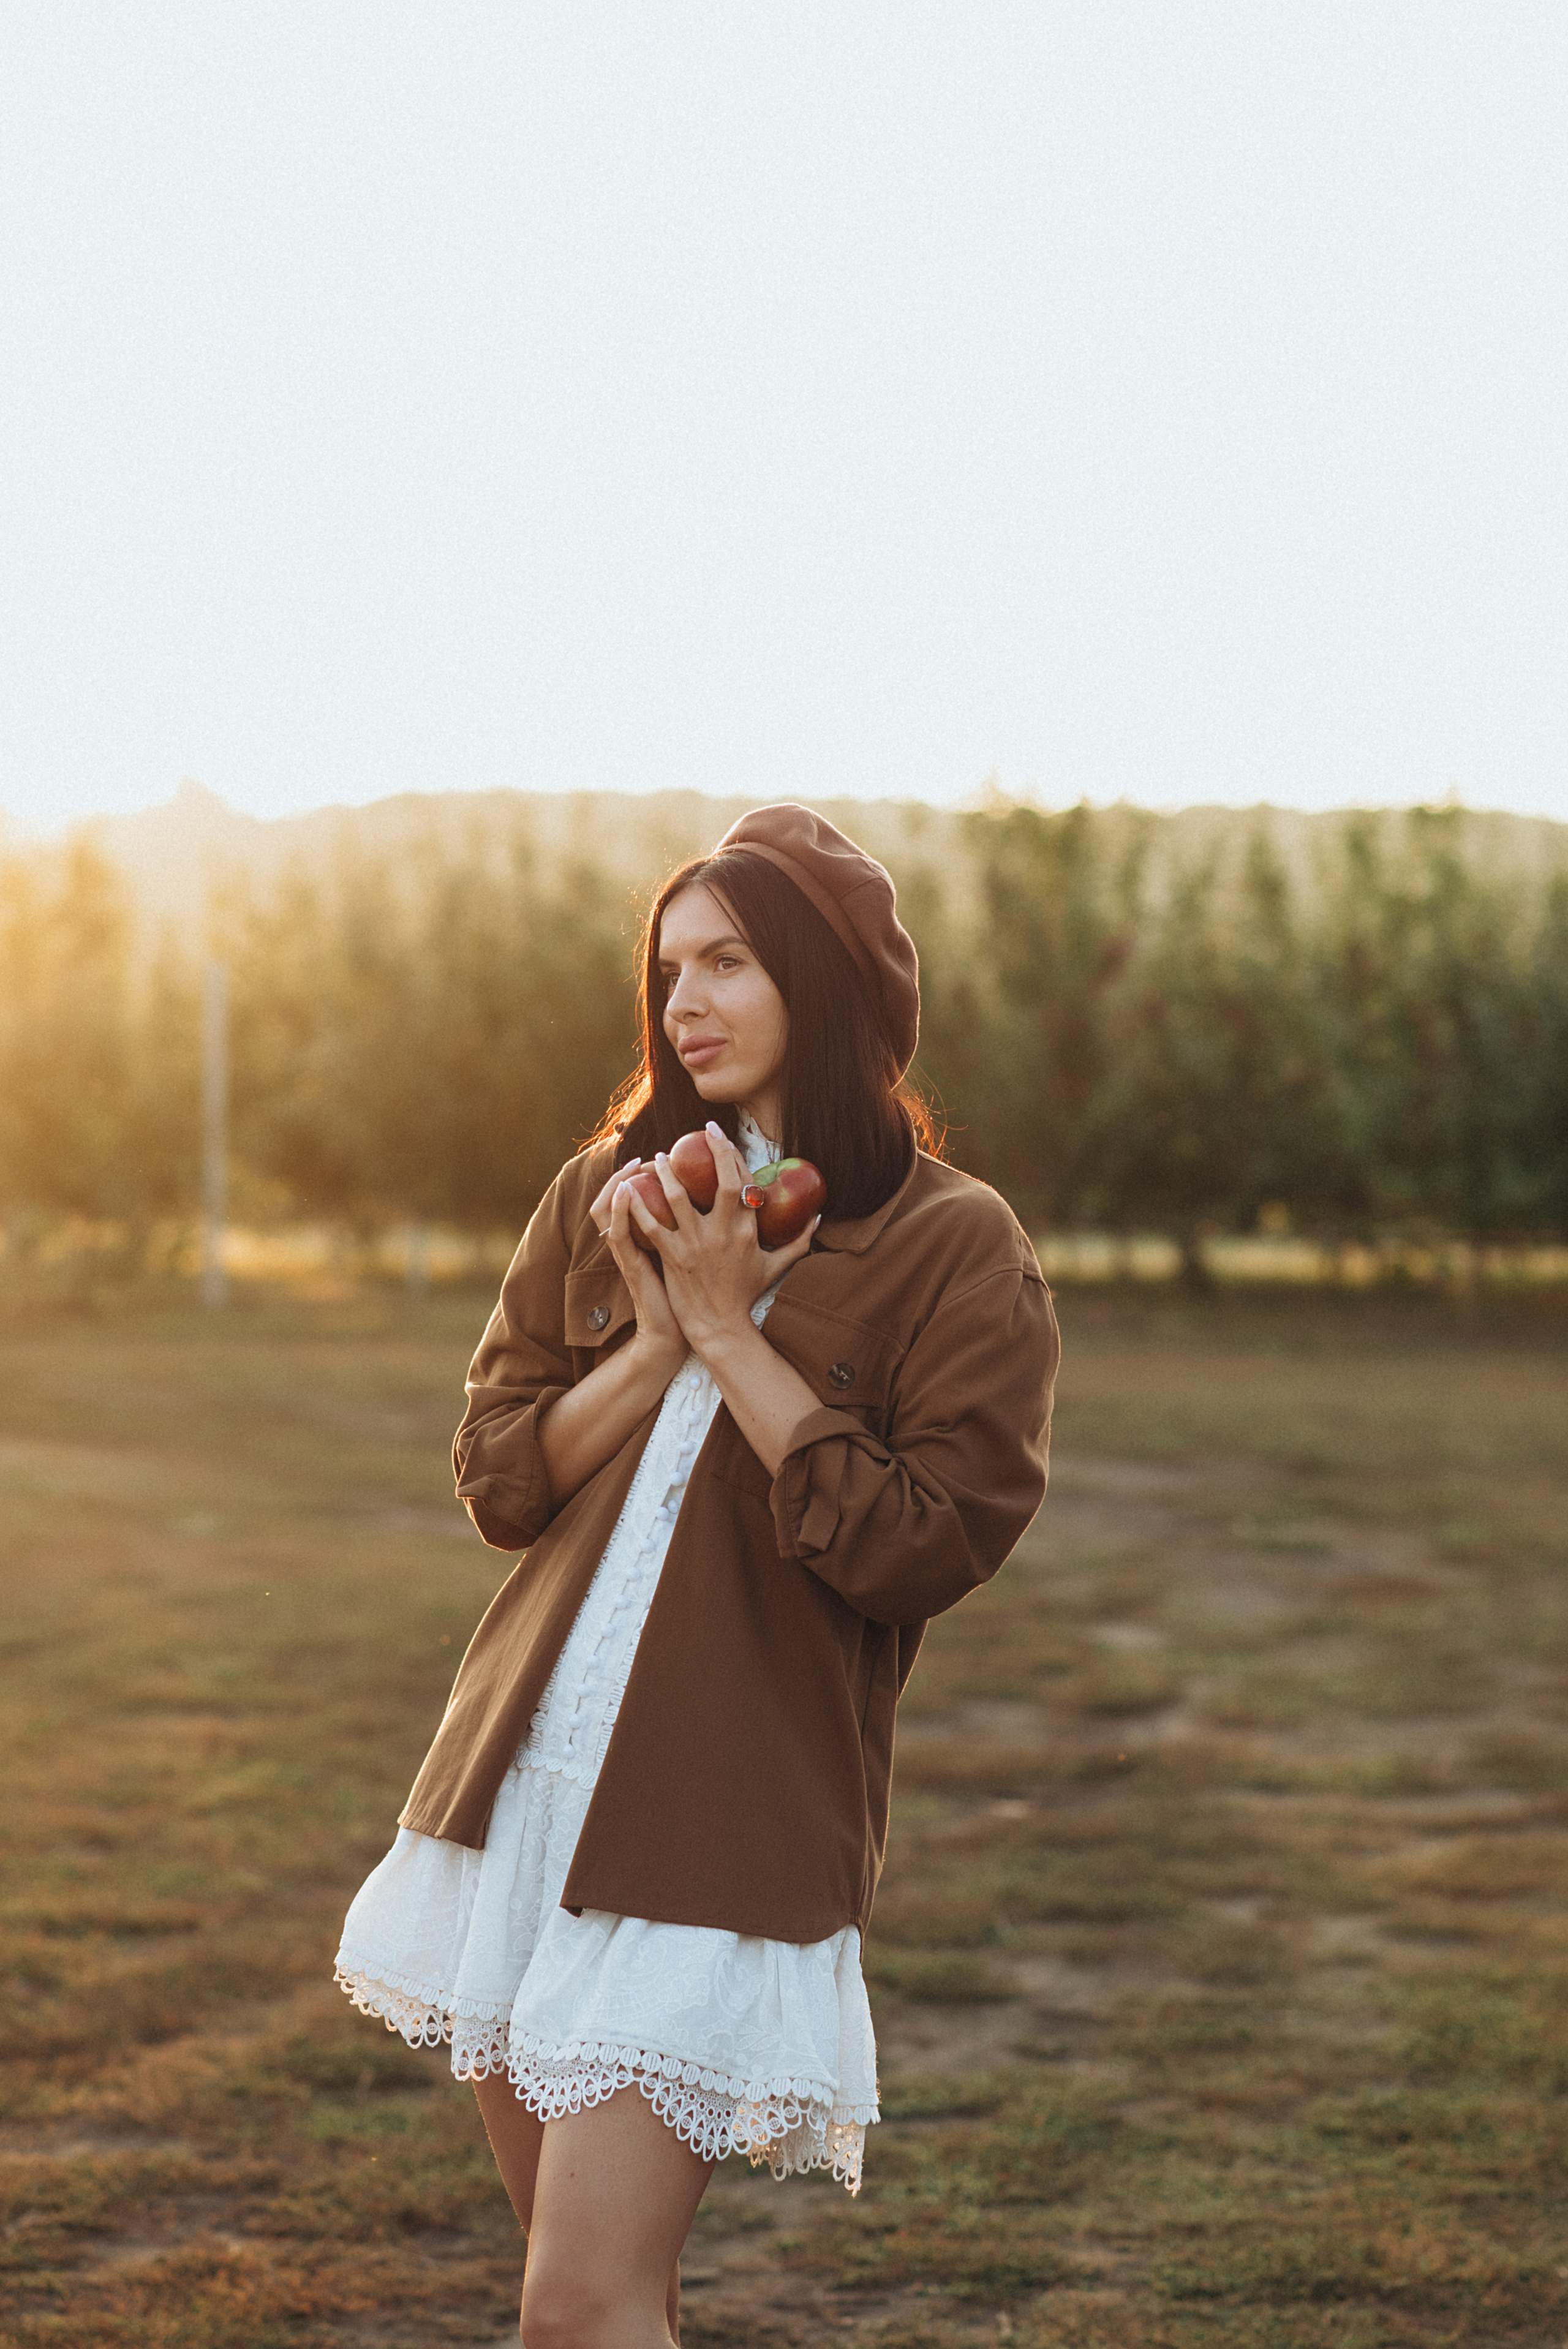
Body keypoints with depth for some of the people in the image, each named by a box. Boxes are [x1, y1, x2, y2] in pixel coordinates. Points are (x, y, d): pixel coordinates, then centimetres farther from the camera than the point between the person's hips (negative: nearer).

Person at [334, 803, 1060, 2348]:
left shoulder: (953, 1252, -5)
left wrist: (731, 1330, -13)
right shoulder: (609, 1196, 10)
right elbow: (498, 1477, 6)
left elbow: (922, 1546, -14)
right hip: (526, 1774, 6)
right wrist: (658, 1337, -9)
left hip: (726, 1827, -6)